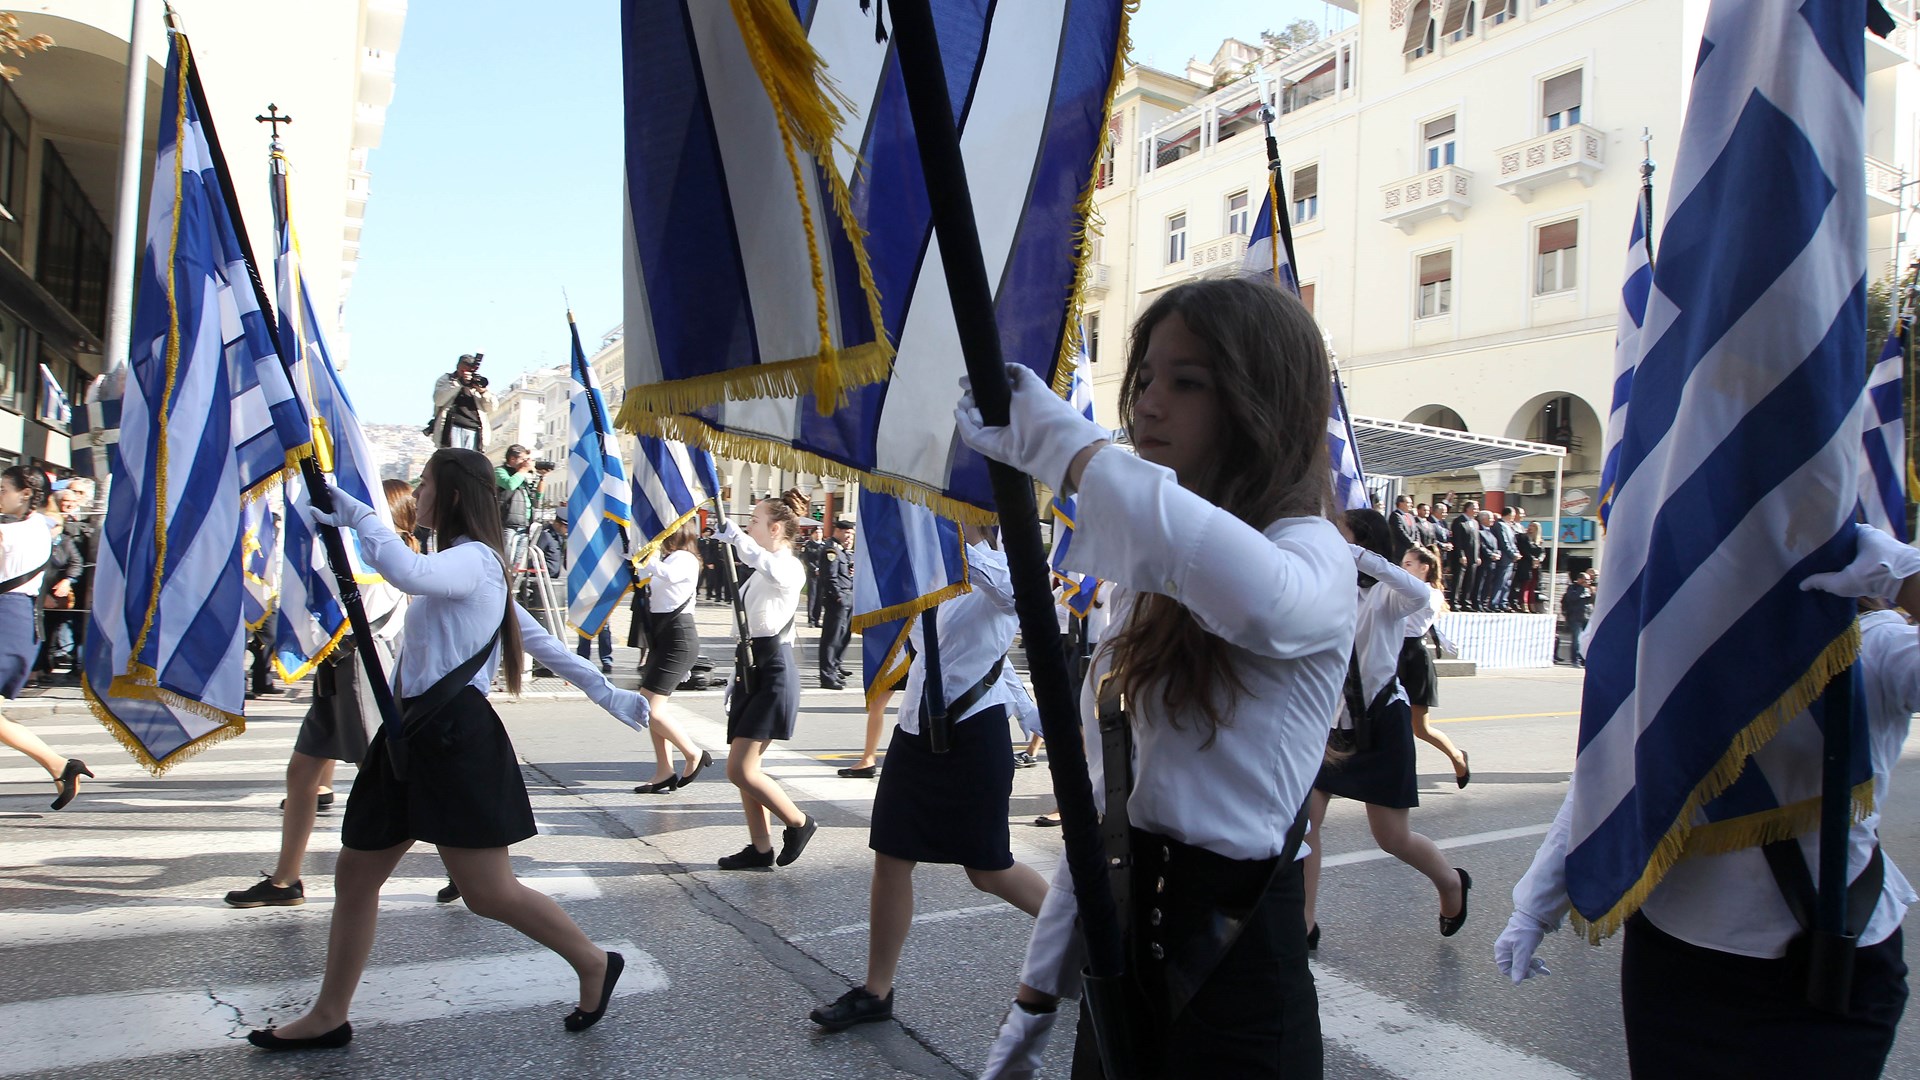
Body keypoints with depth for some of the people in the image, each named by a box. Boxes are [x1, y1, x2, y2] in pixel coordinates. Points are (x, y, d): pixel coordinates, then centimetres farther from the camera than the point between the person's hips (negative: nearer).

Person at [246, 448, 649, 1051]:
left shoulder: (473, 559, -11)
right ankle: (329, 1018, 28)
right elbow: (538, 637, 22)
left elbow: (408, 573, -35)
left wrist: (356, 514, -19)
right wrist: (606, 692, 22)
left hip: (456, 738, -10)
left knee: (489, 893, -5)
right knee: (354, 876, 14)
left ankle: (594, 965, 14)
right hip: (414, 736, 10)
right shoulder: (468, 566, 21)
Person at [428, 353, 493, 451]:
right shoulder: (446, 379, 15)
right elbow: (438, 400, -4)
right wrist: (458, 382, -9)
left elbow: (491, 408, 15)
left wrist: (483, 391, -4)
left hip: (474, 431, 3)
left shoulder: (478, 383, 22)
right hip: (453, 427, -3)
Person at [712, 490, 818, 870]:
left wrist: (735, 535, -49)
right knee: (744, 768, 9)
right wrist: (738, 675, 22)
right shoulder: (762, 571, 18)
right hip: (751, 668, 10)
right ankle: (760, 848, 17)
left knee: (740, 769, -12)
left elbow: (767, 564, -39)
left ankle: (799, 823, 6)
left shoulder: (790, 568, -12)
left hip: (774, 672, -10)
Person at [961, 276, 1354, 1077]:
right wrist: (1040, 989, 12)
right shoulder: (1145, 579, 9)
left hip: (1231, 963, -6)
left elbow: (1263, 597, -42)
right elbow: (1102, 793, 11)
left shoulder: (1313, 552, -14)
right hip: (1118, 949, 7)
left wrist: (1057, 441, -33)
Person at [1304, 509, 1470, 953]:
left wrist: (1358, 556, -38)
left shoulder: (1384, 595, -10)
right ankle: (1304, 924, 8)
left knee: (1392, 837, 4)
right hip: (1332, 718, 5)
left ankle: (1451, 882, 36)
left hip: (1381, 721, -4)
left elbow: (1421, 594, -33)